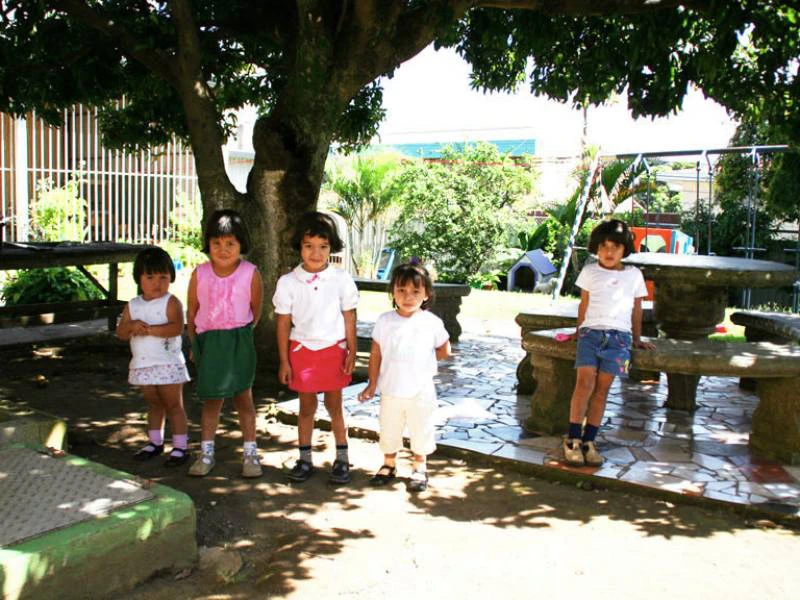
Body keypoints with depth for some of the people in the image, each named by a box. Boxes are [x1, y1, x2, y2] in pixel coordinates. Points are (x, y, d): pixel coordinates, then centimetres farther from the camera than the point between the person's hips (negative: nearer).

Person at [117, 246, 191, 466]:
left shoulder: (171, 302, -11)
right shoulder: (133, 305, 7)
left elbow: (177, 328, -25)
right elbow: (120, 333, 3)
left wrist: (149, 329, -25)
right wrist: (132, 326, -18)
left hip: (167, 364, -6)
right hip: (142, 365, 6)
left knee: (173, 405, 2)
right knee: (153, 405, 19)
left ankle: (180, 447, 8)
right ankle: (155, 442, 32)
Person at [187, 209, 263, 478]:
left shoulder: (250, 273, -9)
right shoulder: (200, 274, -3)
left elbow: (255, 310, 1)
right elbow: (192, 311, 5)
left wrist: (240, 334, 6)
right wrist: (195, 343, 6)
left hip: (239, 340, -2)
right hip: (208, 341, 2)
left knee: (243, 396, 6)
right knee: (211, 399, 12)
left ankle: (250, 453, 16)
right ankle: (206, 452, 23)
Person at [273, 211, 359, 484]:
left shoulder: (341, 280, -6)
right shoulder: (288, 282, -6)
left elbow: (349, 318, 0)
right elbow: (283, 323, -2)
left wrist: (352, 352, -2)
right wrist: (284, 361, -1)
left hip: (334, 350, 0)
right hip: (302, 351, 1)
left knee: (334, 405, 8)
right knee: (306, 406, 11)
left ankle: (342, 459, 21)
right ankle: (304, 459, 23)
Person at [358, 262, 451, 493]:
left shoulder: (432, 322, -10)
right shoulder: (384, 321, -6)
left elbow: (445, 351, 4)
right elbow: (376, 354, 0)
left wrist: (421, 360, 0)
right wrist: (372, 384, 1)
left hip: (421, 392, -1)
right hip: (390, 390, 2)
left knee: (421, 431, 12)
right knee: (389, 430, 16)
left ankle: (420, 469, 31)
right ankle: (389, 465, 36)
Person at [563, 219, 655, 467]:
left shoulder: (634, 275, 11)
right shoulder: (589, 272, 10)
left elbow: (636, 310, 18)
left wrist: (637, 339, 21)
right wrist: (579, 331, 18)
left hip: (619, 336, 1)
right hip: (591, 332, -1)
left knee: (602, 388, -3)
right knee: (585, 381, -15)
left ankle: (589, 441, 2)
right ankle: (573, 439, -9)